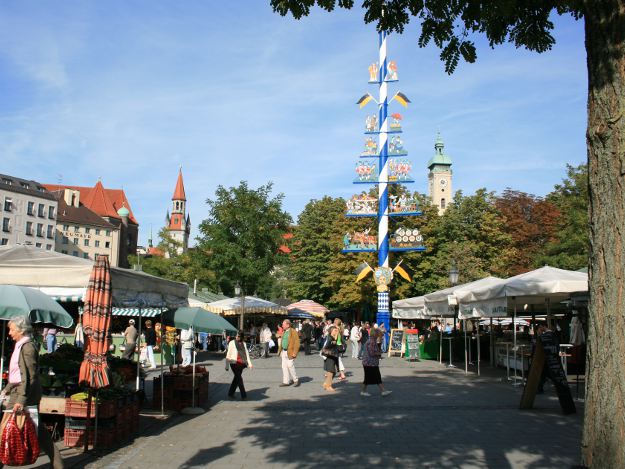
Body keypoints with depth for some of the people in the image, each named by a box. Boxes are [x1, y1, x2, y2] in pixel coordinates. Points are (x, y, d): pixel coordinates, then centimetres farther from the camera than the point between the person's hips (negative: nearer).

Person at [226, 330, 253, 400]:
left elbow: (247, 354, 12)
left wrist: (249, 363, 4)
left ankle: (230, 394, 20)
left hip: (241, 363, 4)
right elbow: (229, 352, 4)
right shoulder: (232, 343, 6)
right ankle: (243, 395, -5)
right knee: (239, 378, -8)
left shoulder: (244, 344, 15)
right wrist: (227, 360, -6)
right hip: (234, 363, -4)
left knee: (236, 378, 8)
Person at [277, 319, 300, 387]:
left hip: (290, 352, -8)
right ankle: (286, 381, 15)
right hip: (284, 352, 8)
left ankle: (296, 380, 9)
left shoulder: (293, 332, -10)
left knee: (290, 366, -6)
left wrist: (294, 353, -19)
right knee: (284, 366, 8)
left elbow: (297, 343, -14)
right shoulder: (283, 332, 15)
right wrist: (280, 351, 13)